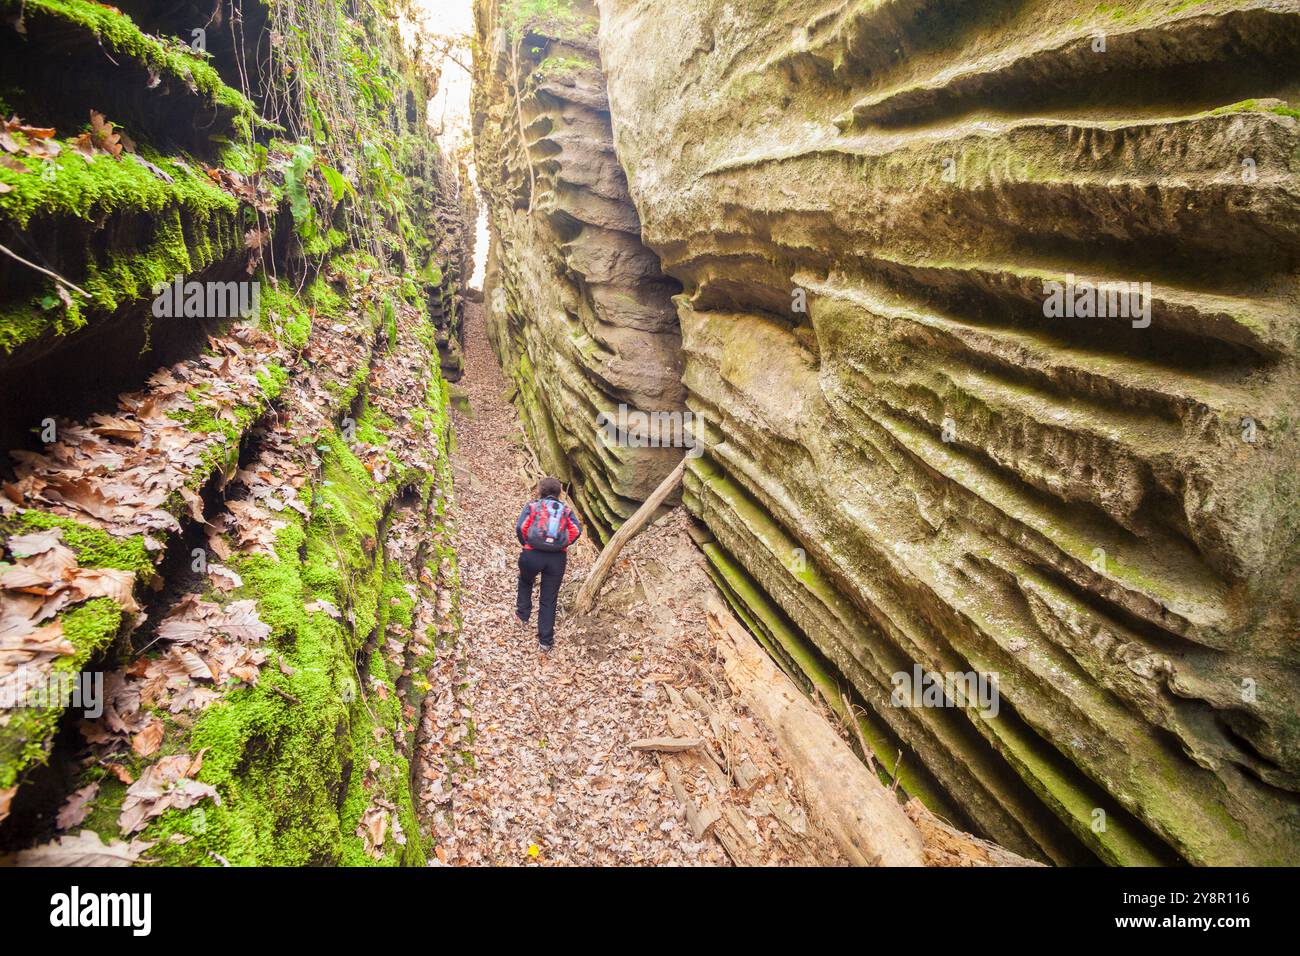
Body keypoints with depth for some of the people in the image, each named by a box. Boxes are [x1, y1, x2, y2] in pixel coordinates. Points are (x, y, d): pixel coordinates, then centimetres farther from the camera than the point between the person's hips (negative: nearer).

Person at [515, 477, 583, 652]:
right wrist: (563, 545, 12)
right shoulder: (566, 510, 13)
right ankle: (545, 641, 12)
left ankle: (523, 615, 33)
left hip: (532, 555, -1)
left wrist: (525, 544, 11)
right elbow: (577, 531, -1)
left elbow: (520, 527, -6)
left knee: (525, 582, 33)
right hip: (558, 559, 1)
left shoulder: (532, 506, 8)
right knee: (549, 600, 9)